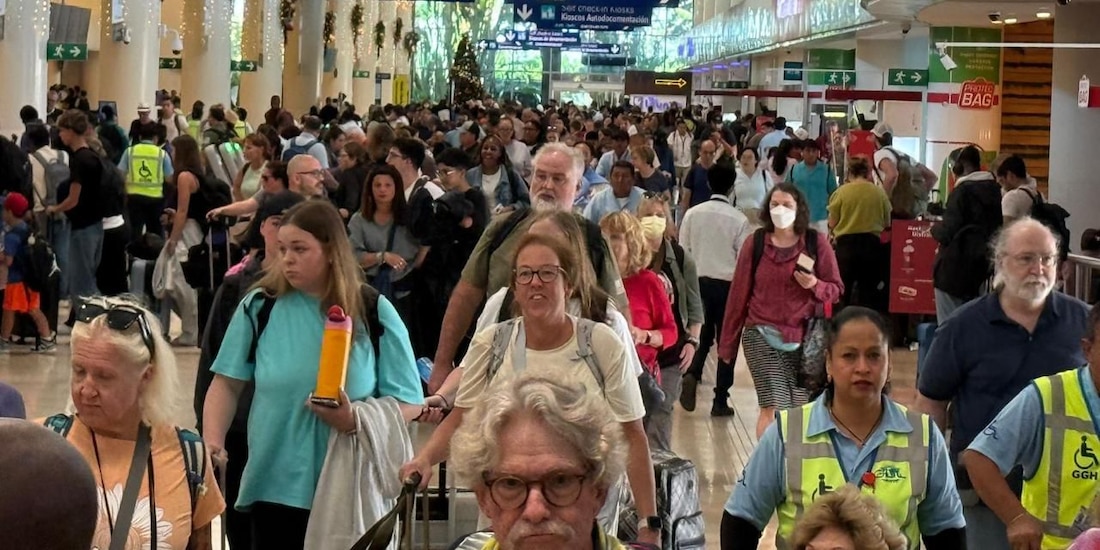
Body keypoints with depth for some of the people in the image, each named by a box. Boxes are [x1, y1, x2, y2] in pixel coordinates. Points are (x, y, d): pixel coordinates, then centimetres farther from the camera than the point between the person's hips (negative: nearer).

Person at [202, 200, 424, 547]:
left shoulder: (374, 313, -2)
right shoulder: (260, 305, 0)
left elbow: (410, 403, -2)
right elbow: (227, 383, 5)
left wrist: (356, 420, -19)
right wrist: (212, 440, -11)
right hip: (276, 485, 1)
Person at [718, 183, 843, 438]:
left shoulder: (817, 242, 2)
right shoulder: (755, 243, 4)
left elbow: (836, 290, 6)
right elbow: (738, 294, 9)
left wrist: (815, 285, -18)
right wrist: (727, 344, 12)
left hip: (802, 338, 1)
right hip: (762, 336, -1)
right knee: (773, 407, -12)